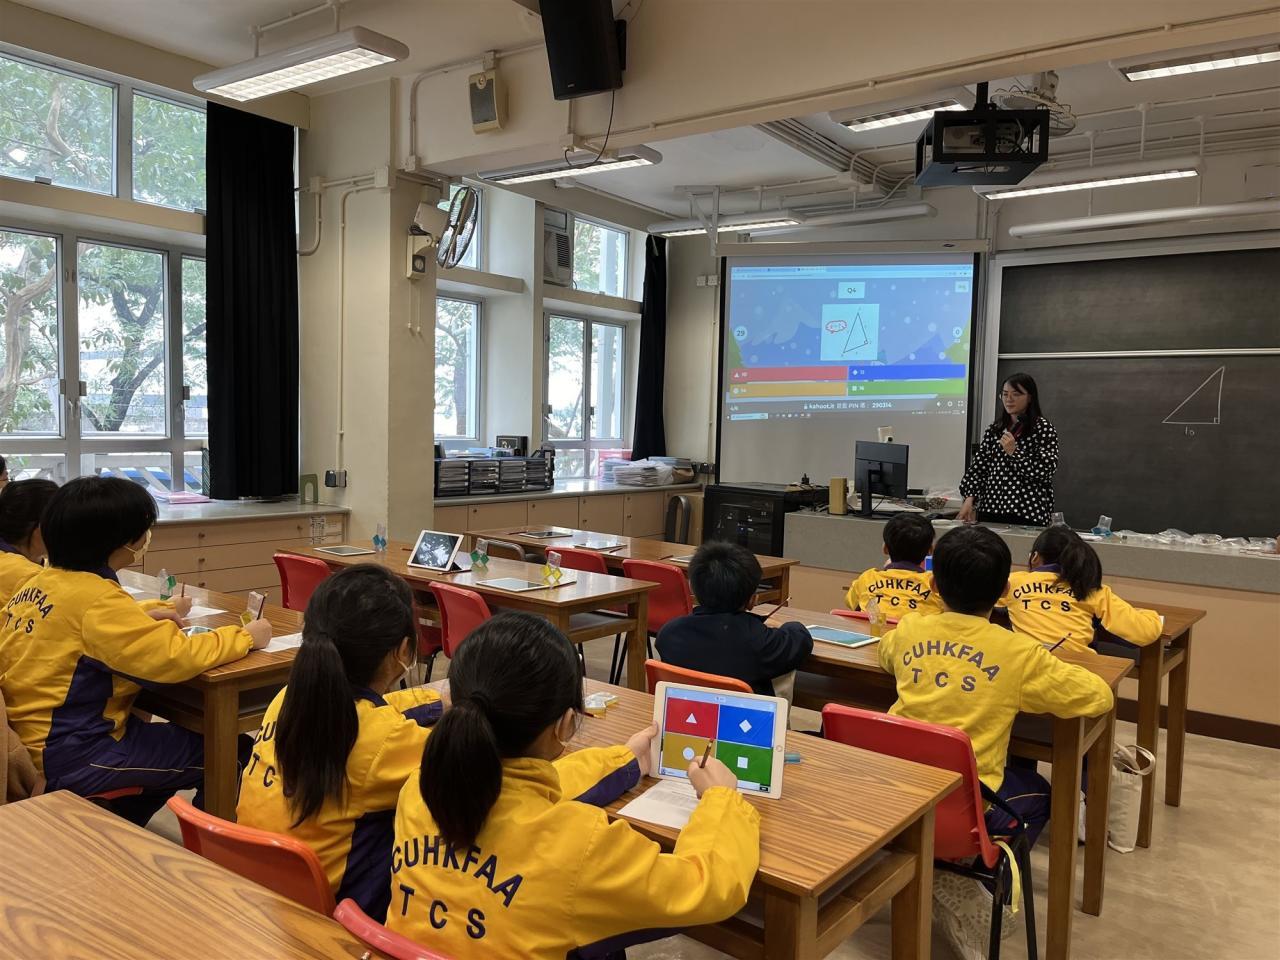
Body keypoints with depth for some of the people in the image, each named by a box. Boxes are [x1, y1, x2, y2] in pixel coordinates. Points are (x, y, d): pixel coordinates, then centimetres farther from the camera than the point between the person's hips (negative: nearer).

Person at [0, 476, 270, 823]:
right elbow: (174, 657, -31)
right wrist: (246, 637, -16)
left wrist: (143, 619, 11)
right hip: (73, 759, -10)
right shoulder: (95, 597, -23)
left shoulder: (39, 584, 5)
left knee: (191, 739, 23)